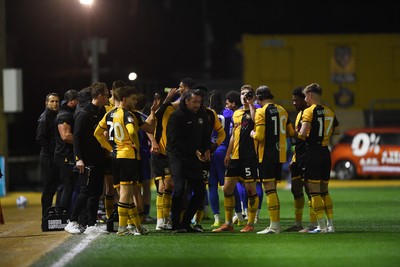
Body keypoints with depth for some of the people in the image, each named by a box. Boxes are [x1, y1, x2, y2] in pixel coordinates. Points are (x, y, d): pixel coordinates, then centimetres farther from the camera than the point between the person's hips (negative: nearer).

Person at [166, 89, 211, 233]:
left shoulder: (201, 115, 9)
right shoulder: (176, 116, -10)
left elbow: (206, 134, 19)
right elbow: (176, 140, -15)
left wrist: (207, 150, -1)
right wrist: (194, 151, -19)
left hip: (195, 160, 7)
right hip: (178, 157, -7)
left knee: (200, 191, 4)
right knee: (179, 188, -17)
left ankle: (186, 222, 14)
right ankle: (176, 224, -8)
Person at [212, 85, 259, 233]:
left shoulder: (255, 111, -1)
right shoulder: (236, 113, 18)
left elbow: (255, 120, -25)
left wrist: (250, 104, -15)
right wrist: (228, 154, 18)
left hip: (249, 156, -7)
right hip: (236, 156, 7)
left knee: (250, 190, -3)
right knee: (227, 188, 5)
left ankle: (250, 224, 4)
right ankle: (228, 223, 12)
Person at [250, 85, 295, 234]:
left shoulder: (261, 112, -10)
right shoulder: (282, 110, 12)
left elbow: (259, 136, -18)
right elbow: (291, 133, 17)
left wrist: (253, 134, 3)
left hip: (266, 155, -7)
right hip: (280, 154, 7)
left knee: (269, 188, -7)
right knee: (272, 190, 14)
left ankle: (274, 226, -10)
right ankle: (276, 224, 14)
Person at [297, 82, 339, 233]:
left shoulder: (309, 111, -10)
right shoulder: (330, 111, 10)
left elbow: (303, 134, -19)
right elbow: (336, 133, 18)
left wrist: (298, 133, 2)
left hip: (313, 153, -7)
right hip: (326, 152, 7)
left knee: (314, 190, -3)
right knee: (324, 191, 14)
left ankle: (321, 226, -7)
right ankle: (330, 224, 11)